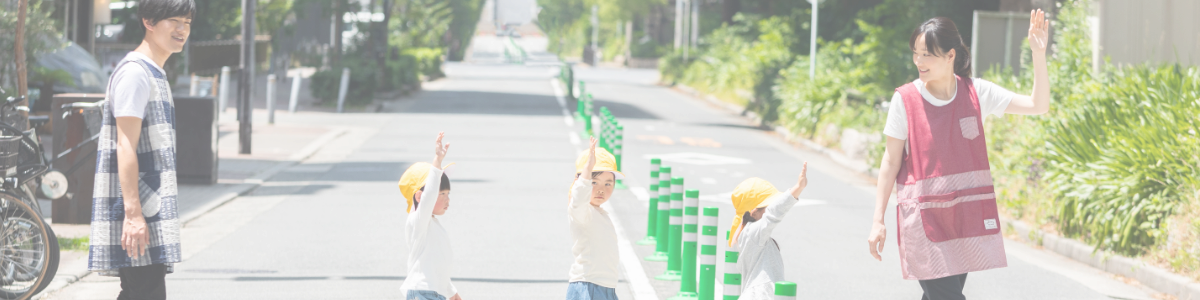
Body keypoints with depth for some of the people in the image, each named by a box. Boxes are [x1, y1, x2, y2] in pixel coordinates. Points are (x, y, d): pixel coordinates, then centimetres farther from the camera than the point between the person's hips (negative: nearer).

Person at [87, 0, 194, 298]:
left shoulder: (154, 73, 21)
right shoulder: (135, 72, -12)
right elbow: (125, 147, -19)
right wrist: (133, 212, -24)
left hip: (153, 209, 10)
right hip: (136, 214, -10)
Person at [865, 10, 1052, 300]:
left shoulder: (977, 93, 0)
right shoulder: (905, 99, -6)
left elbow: (1038, 105, -3)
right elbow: (891, 161, -1)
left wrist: (1039, 54, -15)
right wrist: (878, 220, -3)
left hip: (967, 218, 3)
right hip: (924, 219, -3)